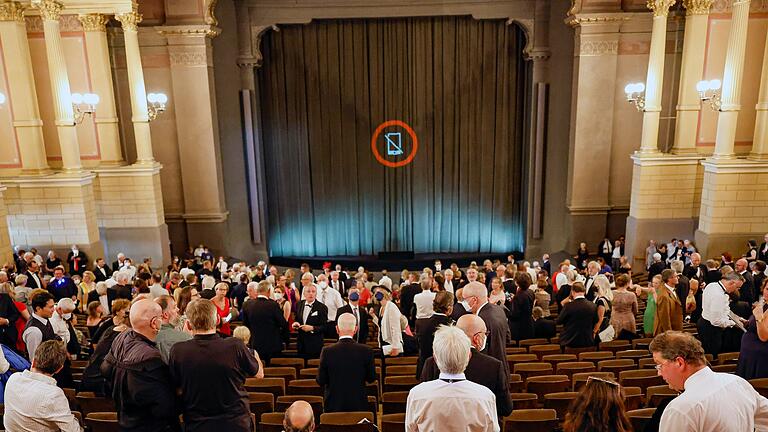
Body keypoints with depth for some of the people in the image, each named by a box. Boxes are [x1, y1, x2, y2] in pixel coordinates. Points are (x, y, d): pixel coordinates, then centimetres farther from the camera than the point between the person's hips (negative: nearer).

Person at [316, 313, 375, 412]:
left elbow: (320, 381, -7)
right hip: (359, 405, 1)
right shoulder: (366, 351, -13)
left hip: (333, 405, 0)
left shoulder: (327, 351, -14)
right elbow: (371, 378, -2)